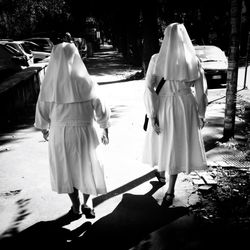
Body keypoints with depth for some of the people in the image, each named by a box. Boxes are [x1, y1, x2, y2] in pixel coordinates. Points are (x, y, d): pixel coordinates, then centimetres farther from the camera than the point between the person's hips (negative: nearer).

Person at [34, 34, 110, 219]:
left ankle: (76, 206, 32)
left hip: (59, 133, 1)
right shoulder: (85, 82, -15)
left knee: (66, 168, 20)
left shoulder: (48, 84, -11)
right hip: (83, 130, -1)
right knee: (87, 166, 20)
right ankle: (86, 203, 31)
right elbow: (100, 108, -8)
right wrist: (105, 131, 6)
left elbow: (42, 110, 0)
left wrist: (44, 129, 18)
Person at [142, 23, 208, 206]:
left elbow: (149, 88, -15)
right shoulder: (194, 61, -7)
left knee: (163, 141, 23)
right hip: (186, 107, 0)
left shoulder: (157, 60, -11)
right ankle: (170, 191, 12)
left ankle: (162, 174, 47)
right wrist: (201, 114, 8)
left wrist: (152, 115, -10)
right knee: (178, 146, 11)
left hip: (164, 106, 0)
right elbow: (201, 90, -3)